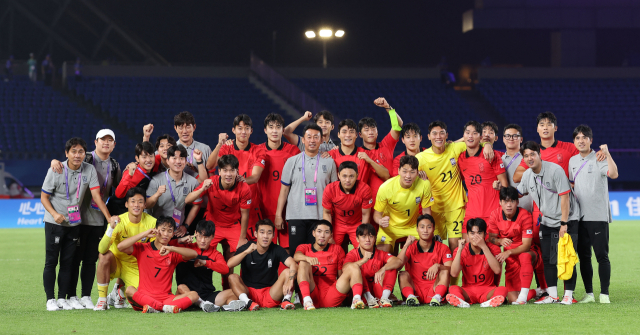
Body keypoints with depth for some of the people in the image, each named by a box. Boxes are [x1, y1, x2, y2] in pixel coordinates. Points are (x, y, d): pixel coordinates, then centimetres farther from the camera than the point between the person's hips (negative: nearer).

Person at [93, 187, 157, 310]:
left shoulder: (151, 222, -12)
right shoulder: (118, 222, -20)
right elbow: (102, 249, -31)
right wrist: (111, 228, -45)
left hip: (136, 268, 2)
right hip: (116, 262, -2)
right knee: (105, 256, -35)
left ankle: (120, 288, 19)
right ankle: (102, 299, -19)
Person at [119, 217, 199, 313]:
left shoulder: (174, 253, 13)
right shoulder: (142, 248, 9)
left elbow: (194, 254, -5)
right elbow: (121, 247, -7)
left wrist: (171, 248, -17)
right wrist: (144, 234, -8)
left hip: (166, 298, 2)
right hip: (144, 296, -2)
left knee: (194, 295, -21)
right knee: (129, 290, -33)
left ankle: (154, 308, -42)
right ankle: (166, 308, -46)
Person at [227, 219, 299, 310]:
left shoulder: (277, 250, 0)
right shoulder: (245, 248, -1)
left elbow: (293, 264, -17)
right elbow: (229, 264, -18)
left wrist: (290, 281, -38)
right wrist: (246, 252, -31)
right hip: (249, 292, 0)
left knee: (287, 272, -17)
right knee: (232, 277, -24)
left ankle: (286, 300, -28)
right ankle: (248, 302, -40)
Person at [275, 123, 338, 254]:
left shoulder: (329, 162, 9)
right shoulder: (292, 161, 8)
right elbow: (284, 190, 8)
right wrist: (278, 215, 3)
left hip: (320, 216, 0)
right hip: (296, 215, 0)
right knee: (296, 251, -3)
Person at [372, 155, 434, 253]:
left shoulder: (424, 185, -23)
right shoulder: (385, 188, -27)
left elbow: (426, 211, -9)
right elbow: (377, 214, -15)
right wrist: (381, 221, -39)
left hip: (413, 225, 2)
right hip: (391, 226, -2)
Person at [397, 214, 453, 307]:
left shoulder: (442, 248, 4)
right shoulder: (411, 247, 5)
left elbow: (451, 269, -10)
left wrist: (438, 266, -31)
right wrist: (406, 245, -20)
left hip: (433, 290, 0)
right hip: (415, 291, 0)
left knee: (444, 272, -21)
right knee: (403, 275, -23)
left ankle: (437, 298, -37)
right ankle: (410, 296, -43)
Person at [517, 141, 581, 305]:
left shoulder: (555, 170, -18)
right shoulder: (527, 175, 2)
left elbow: (564, 197, -19)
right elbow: (518, 193, 21)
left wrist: (564, 223, -20)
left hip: (567, 219, -6)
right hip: (547, 222, 6)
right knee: (547, 258, 4)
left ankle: (568, 294, -3)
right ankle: (552, 295, 11)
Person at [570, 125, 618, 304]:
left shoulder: (599, 159, -5)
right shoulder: (573, 161, 13)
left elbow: (613, 174, -24)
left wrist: (607, 153, -28)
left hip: (598, 215, -5)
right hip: (579, 216, 6)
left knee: (602, 255, -5)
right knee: (583, 255, 7)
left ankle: (604, 293, -1)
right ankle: (589, 293, 13)